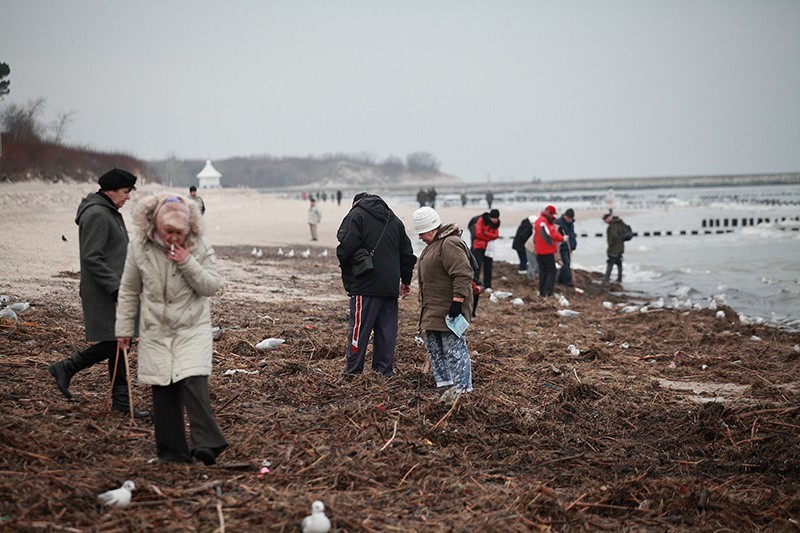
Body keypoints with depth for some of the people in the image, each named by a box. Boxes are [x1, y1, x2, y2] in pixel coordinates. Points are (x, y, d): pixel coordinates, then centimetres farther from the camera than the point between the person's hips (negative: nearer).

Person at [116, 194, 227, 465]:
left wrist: (187, 263, -22)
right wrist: (124, 328, 8)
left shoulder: (200, 247, -8)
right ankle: (171, 450, 12)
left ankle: (205, 443, -16)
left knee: (194, 382, -16)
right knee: (163, 390, 3)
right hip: (156, 330, 2)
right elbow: (129, 291, 6)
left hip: (192, 328, -2)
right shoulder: (138, 247, -4)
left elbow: (211, 287, -8)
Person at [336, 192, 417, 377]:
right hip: (390, 287, 6)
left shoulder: (356, 215, 0)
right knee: (387, 332, 8)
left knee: (359, 330, -2)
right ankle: (384, 373, 9)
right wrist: (406, 281, 29)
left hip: (365, 286, -5)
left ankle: (352, 374, 1)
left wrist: (344, 265, 6)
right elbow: (407, 253, 20)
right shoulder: (394, 220, 19)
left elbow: (346, 246, -14)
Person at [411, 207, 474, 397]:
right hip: (433, 311, 11)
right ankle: (444, 385, 23)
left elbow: (463, 275, -24)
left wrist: (457, 301, -26)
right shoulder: (434, 244, 17)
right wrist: (424, 307, 27)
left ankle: (462, 390, -5)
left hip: (450, 310, -11)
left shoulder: (450, 244, -18)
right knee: (434, 348, 15)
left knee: (454, 350, -9)